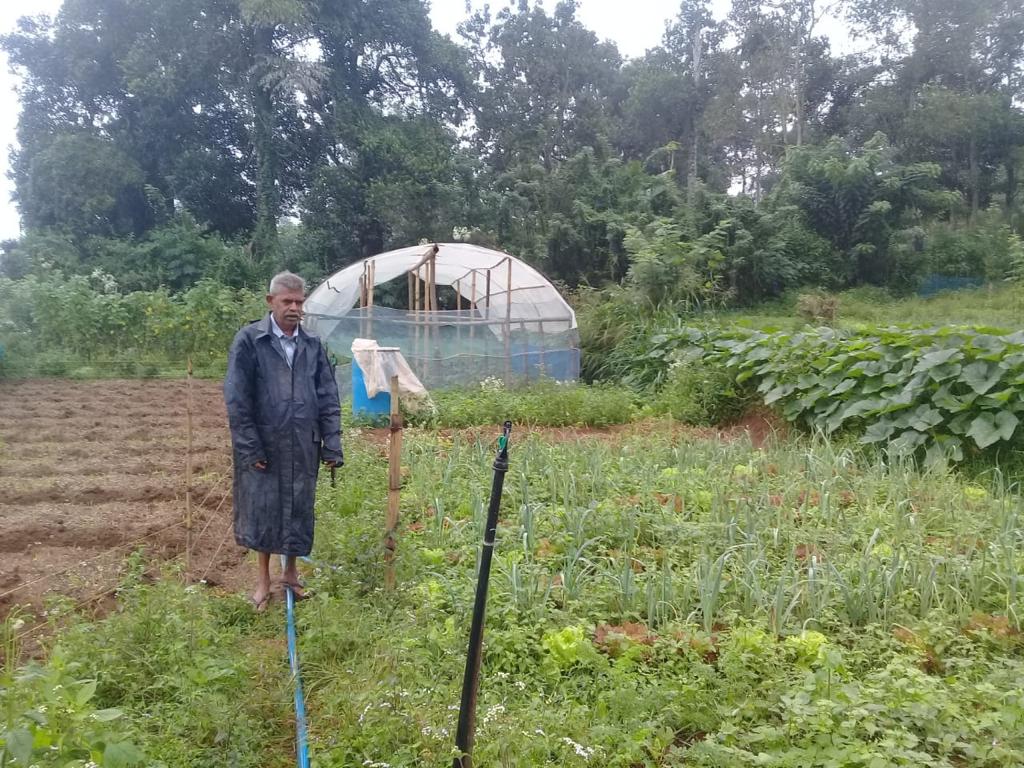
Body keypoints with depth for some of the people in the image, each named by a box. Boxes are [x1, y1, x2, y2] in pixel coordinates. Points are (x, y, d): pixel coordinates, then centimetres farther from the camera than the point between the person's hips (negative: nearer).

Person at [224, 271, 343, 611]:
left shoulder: (312, 345, 4)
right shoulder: (248, 340, -7)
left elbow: (329, 397, 5)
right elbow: (236, 398, -8)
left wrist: (332, 443, -1)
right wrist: (250, 447, -11)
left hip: (303, 446, 3)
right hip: (263, 445, -3)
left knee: (299, 510, 12)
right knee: (262, 510, 8)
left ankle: (290, 571, 32)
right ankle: (264, 578, 27)